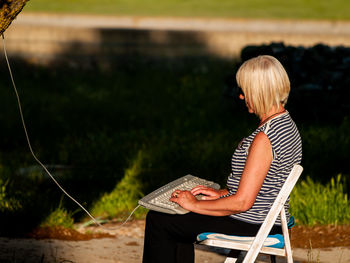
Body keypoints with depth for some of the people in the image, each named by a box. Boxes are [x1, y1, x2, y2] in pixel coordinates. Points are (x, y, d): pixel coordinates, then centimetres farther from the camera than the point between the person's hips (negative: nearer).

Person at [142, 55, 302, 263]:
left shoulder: (264, 138, -27)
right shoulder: (286, 123, 5)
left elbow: (242, 202, -26)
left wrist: (194, 205, -14)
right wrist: (224, 193, 10)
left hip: (250, 226, -10)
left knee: (158, 220, 3)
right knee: (178, 218, 27)